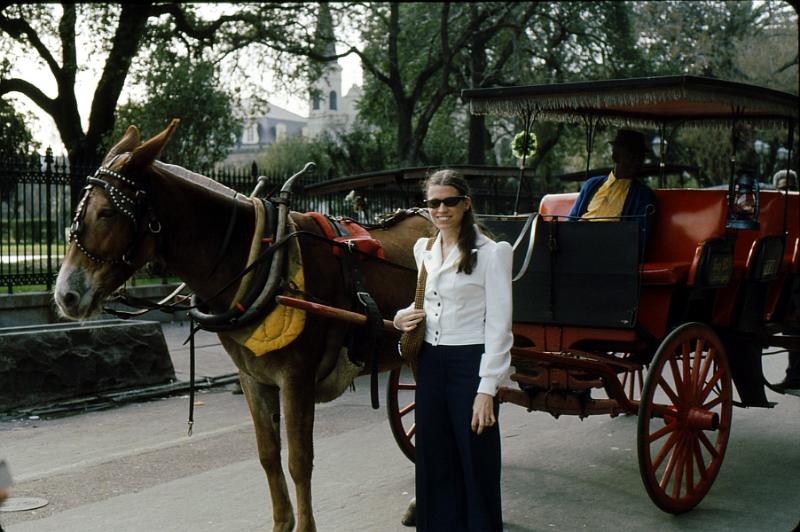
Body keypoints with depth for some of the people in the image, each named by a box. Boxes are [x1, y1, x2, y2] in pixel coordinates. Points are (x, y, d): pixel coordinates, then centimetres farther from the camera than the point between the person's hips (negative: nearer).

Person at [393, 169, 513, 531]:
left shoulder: (491, 253, -9)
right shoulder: (424, 250, 11)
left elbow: (498, 326, -12)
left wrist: (486, 390, -17)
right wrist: (403, 317, 2)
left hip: (471, 364, -6)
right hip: (430, 363, 6)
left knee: (476, 466, 1)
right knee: (434, 464, 12)